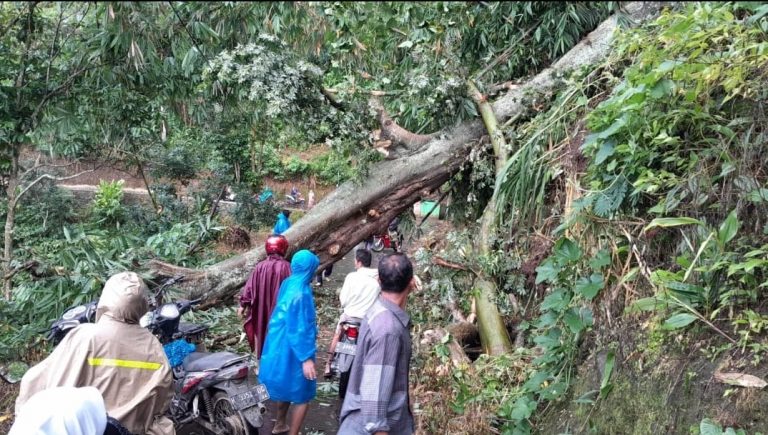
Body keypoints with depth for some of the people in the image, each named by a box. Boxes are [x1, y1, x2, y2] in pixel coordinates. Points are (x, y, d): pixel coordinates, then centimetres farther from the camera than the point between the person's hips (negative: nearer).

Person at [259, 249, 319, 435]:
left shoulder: (288, 284, 2)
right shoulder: (301, 292, -26)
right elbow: (299, 328, -26)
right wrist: (306, 358, -25)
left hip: (281, 345, 10)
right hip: (293, 350, -10)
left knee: (287, 388, 26)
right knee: (302, 395, 4)